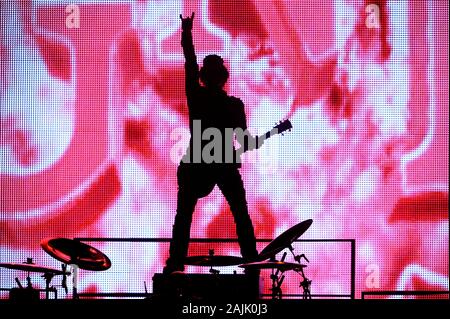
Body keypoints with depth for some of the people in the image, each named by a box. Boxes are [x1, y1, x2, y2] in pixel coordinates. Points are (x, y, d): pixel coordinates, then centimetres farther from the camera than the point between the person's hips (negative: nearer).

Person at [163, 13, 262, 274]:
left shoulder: (196, 97, -8)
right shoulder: (234, 105, -9)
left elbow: (190, 64, 3)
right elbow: (246, 142, -7)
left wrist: (187, 32, 13)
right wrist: (262, 139, 13)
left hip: (196, 166, 0)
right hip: (226, 166, 0)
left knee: (184, 215, 9)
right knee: (241, 215, 12)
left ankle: (176, 261, 3)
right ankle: (251, 260, 10)